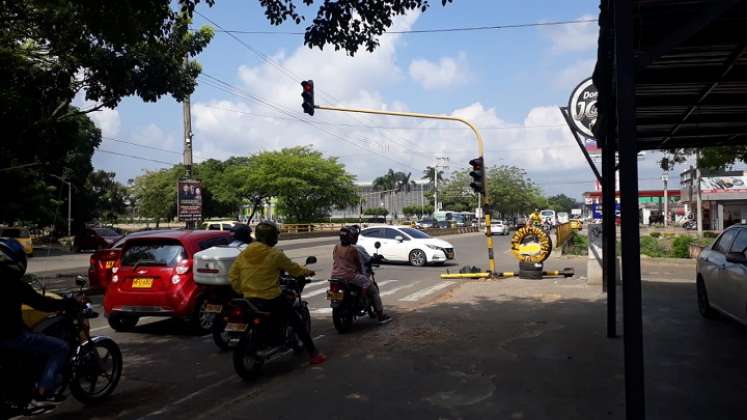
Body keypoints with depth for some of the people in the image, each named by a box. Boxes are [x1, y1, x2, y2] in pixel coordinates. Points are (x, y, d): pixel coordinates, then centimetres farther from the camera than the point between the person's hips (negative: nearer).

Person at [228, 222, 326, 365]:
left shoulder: (243, 253, 3)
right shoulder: (275, 254, -10)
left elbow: (233, 276, 5)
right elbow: (293, 268, 1)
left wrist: (242, 291, 17)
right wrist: (307, 272, 19)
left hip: (250, 299, 5)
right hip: (272, 299, -5)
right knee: (298, 323, 7)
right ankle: (313, 354, 10)